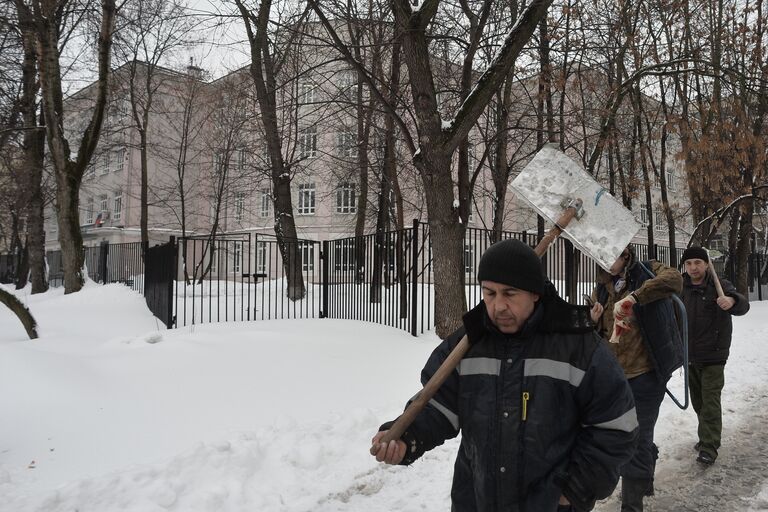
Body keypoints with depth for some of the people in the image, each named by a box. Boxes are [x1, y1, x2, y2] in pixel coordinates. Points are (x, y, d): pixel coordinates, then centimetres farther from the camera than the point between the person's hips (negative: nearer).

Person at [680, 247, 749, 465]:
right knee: (697, 401, 16)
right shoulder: (681, 288, 2)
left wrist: (732, 300, -47)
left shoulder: (720, 286, -10)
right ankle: (706, 436, 33)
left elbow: (743, 306, -26)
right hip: (689, 356, 5)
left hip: (713, 357, -5)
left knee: (710, 402, -4)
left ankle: (709, 447, 2)